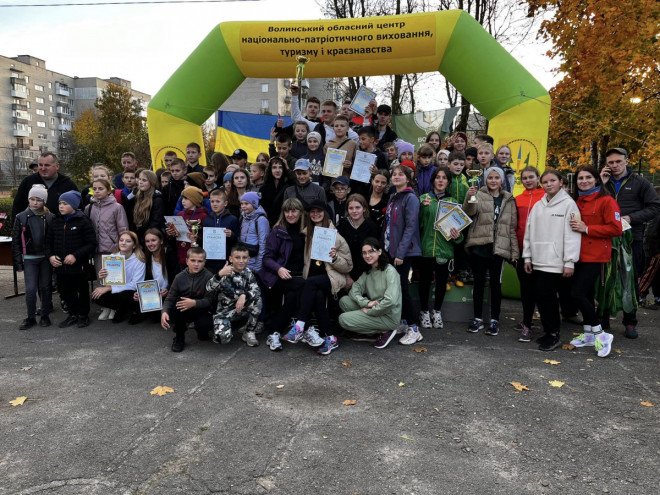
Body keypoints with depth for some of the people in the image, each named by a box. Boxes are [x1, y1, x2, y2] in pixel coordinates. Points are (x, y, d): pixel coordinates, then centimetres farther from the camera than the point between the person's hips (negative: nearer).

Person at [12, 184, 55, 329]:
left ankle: (45, 315, 21)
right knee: (30, 289, -4)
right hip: (29, 259, 0)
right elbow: (15, 242, 2)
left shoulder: (50, 217, -2)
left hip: (46, 258, 0)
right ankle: (31, 318, 11)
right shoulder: (21, 217, -1)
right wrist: (18, 262, -2)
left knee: (45, 287, 8)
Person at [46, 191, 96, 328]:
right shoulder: (56, 222, 7)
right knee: (65, 292, 13)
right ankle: (73, 314, 31)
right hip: (60, 266, 5)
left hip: (79, 266, -5)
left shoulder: (83, 221, -9)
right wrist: (50, 256, -3)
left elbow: (91, 243, -12)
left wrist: (75, 255, -20)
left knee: (82, 291, 10)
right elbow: (48, 242, 14)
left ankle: (83, 315, 26)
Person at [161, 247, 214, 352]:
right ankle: (179, 338, -1)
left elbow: (210, 300, -20)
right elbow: (170, 298, -8)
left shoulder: (209, 277, -15)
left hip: (201, 310, -2)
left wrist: (194, 303, -38)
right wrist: (164, 312, -28)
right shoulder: (180, 277, -6)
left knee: (207, 325, -31)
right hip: (183, 312, 2)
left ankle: (202, 332, 10)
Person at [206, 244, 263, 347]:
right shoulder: (225, 273, -12)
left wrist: (244, 296, -34)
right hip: (224, 312, -4)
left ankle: (249, 332, -7)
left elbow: (256, 290, -14)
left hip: (242, 310, 4)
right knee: (223, 337, -31)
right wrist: (219, 275, -42)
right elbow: (208, 289, -26)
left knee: (257, 299, -24)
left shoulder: (248, 272, 0)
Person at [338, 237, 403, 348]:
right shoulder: (368, 272, 10)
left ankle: (385, 331, -5)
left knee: (344, 319, -14)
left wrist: (369, 311, -16)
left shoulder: (390, 271, -15)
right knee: (344, 300, -2)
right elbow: (354, 290, 1)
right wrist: (366, 303, -18)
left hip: (388, 316, -8)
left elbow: (390, 301, -27)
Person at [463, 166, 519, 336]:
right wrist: (469, 198, -40)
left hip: (499, 248, 1)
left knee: (496, 283, 6)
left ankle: (494, 320, 15)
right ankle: (477, 318, 17)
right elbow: (469, 211, -19)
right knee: (479, 281, 7)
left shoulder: (509, 200, 9)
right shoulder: (479, 195, 2)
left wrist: (514, 250, 4)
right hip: (479, 245, -1)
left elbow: (512, 227, 9)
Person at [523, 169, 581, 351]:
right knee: (540, 295, 6)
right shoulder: (538, 206, 15)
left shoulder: (568, 204, -3)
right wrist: (527, 256, 12)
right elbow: (529, 232, 16)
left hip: (555, 261, -6)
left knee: (545, 295, -9)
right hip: (538, 260, 6)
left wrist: (570, 262, -14)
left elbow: (572, 234, -9)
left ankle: (553, 334, 5)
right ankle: (550, 331, 20)